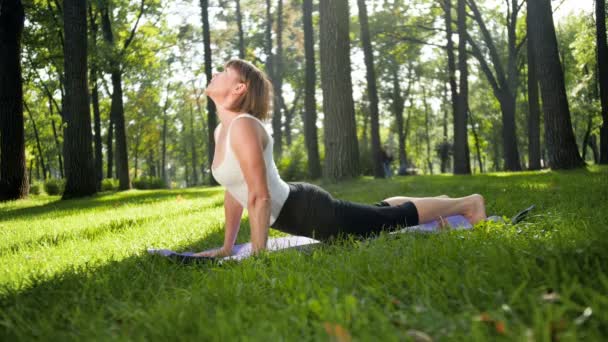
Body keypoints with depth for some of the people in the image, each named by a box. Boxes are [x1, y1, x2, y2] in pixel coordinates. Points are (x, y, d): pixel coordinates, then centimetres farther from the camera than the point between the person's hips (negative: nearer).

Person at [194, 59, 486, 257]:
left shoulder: (243, 127, -25)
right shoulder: (221, 130, 4)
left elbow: (260, 196, -28)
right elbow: (233, 191, 13)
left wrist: (258, 255, -25)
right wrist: (227, 247, 14)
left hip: (308, 211, -9)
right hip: (294, 210, 9)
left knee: (394, 219, 8)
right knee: (378, 214, 28)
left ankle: (467, 203, 28)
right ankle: (442, 205, 48)